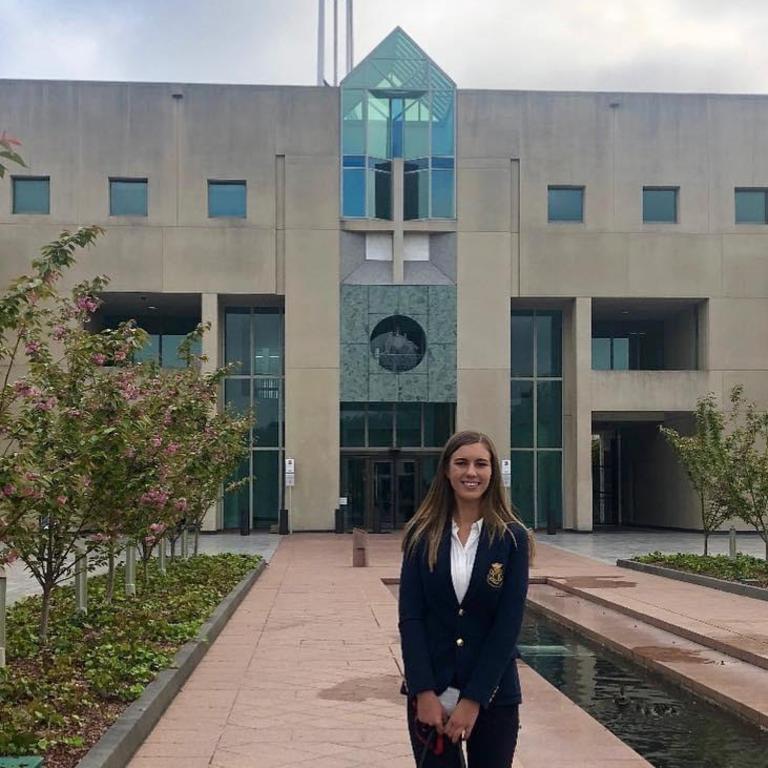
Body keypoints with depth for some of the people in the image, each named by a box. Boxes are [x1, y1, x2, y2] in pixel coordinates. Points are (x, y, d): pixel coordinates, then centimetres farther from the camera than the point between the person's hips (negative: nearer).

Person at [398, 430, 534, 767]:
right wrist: (425, 692, -13)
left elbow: (509, 623, -8)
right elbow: (410, 617, -4)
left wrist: (473, 699, -13)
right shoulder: (421, 535, 0)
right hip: (430, 692, 1)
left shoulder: (513, 538, -4)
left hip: (493, 693, -1)